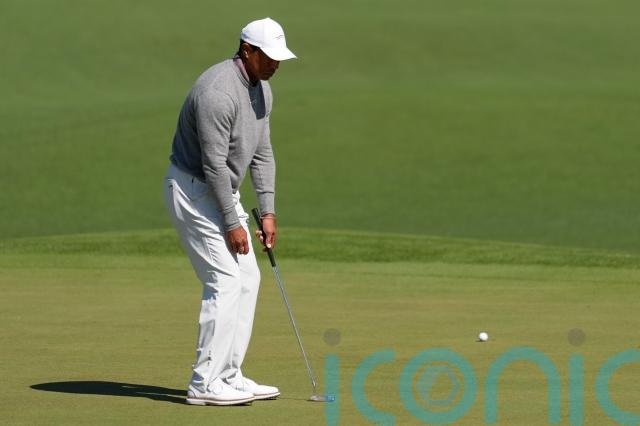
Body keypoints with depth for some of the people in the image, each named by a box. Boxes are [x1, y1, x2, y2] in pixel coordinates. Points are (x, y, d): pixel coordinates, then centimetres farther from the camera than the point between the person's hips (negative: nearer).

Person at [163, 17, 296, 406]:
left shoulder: (262, 89, 5)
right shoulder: (219, 92, -26)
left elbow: (262, 154, 11)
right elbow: (214, 164, -25)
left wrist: (268, 212, 5)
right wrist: (232, 223, -20)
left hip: (222, 190, 10)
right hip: (193, 188, -10)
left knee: (247, 279, 8)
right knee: (225, 280, -14)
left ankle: (228, 376, 12)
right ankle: (205, 383, -12)